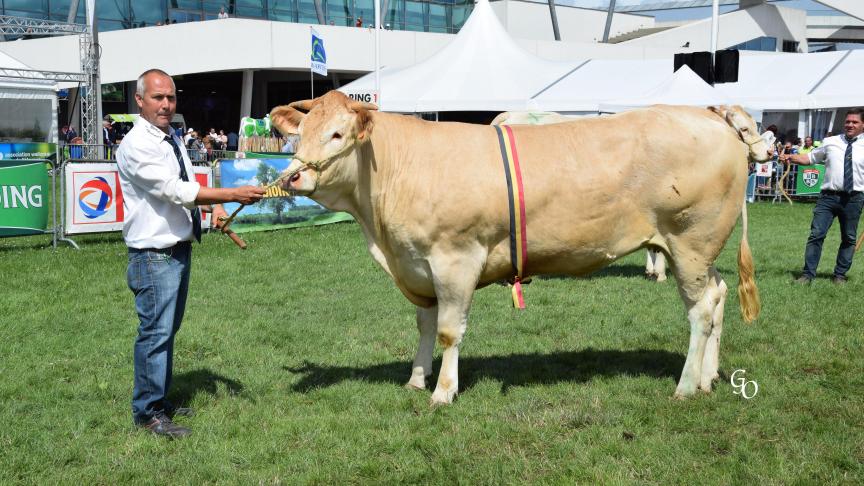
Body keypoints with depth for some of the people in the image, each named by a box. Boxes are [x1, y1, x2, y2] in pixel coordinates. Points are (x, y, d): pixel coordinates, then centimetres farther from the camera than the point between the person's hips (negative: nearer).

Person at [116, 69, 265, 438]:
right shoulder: (137, 145, -16)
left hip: (180, 249, 9)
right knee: (155, 332, -5)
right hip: (154, 255, -9)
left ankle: (160, 401, 29)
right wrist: (231, 195, -24)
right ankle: (147, 412, 5)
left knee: (168, 330, 17)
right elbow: (177, 191, -23)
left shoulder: (172, 139, 11)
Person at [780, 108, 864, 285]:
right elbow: (810, 157, 16)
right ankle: (808, 273, 0)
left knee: (848, 238, 9)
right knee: (816, 234, -5)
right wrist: (791, 157, 0)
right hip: (828, 196, 0)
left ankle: (840, 275, 22)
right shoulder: (831, 143, 8)